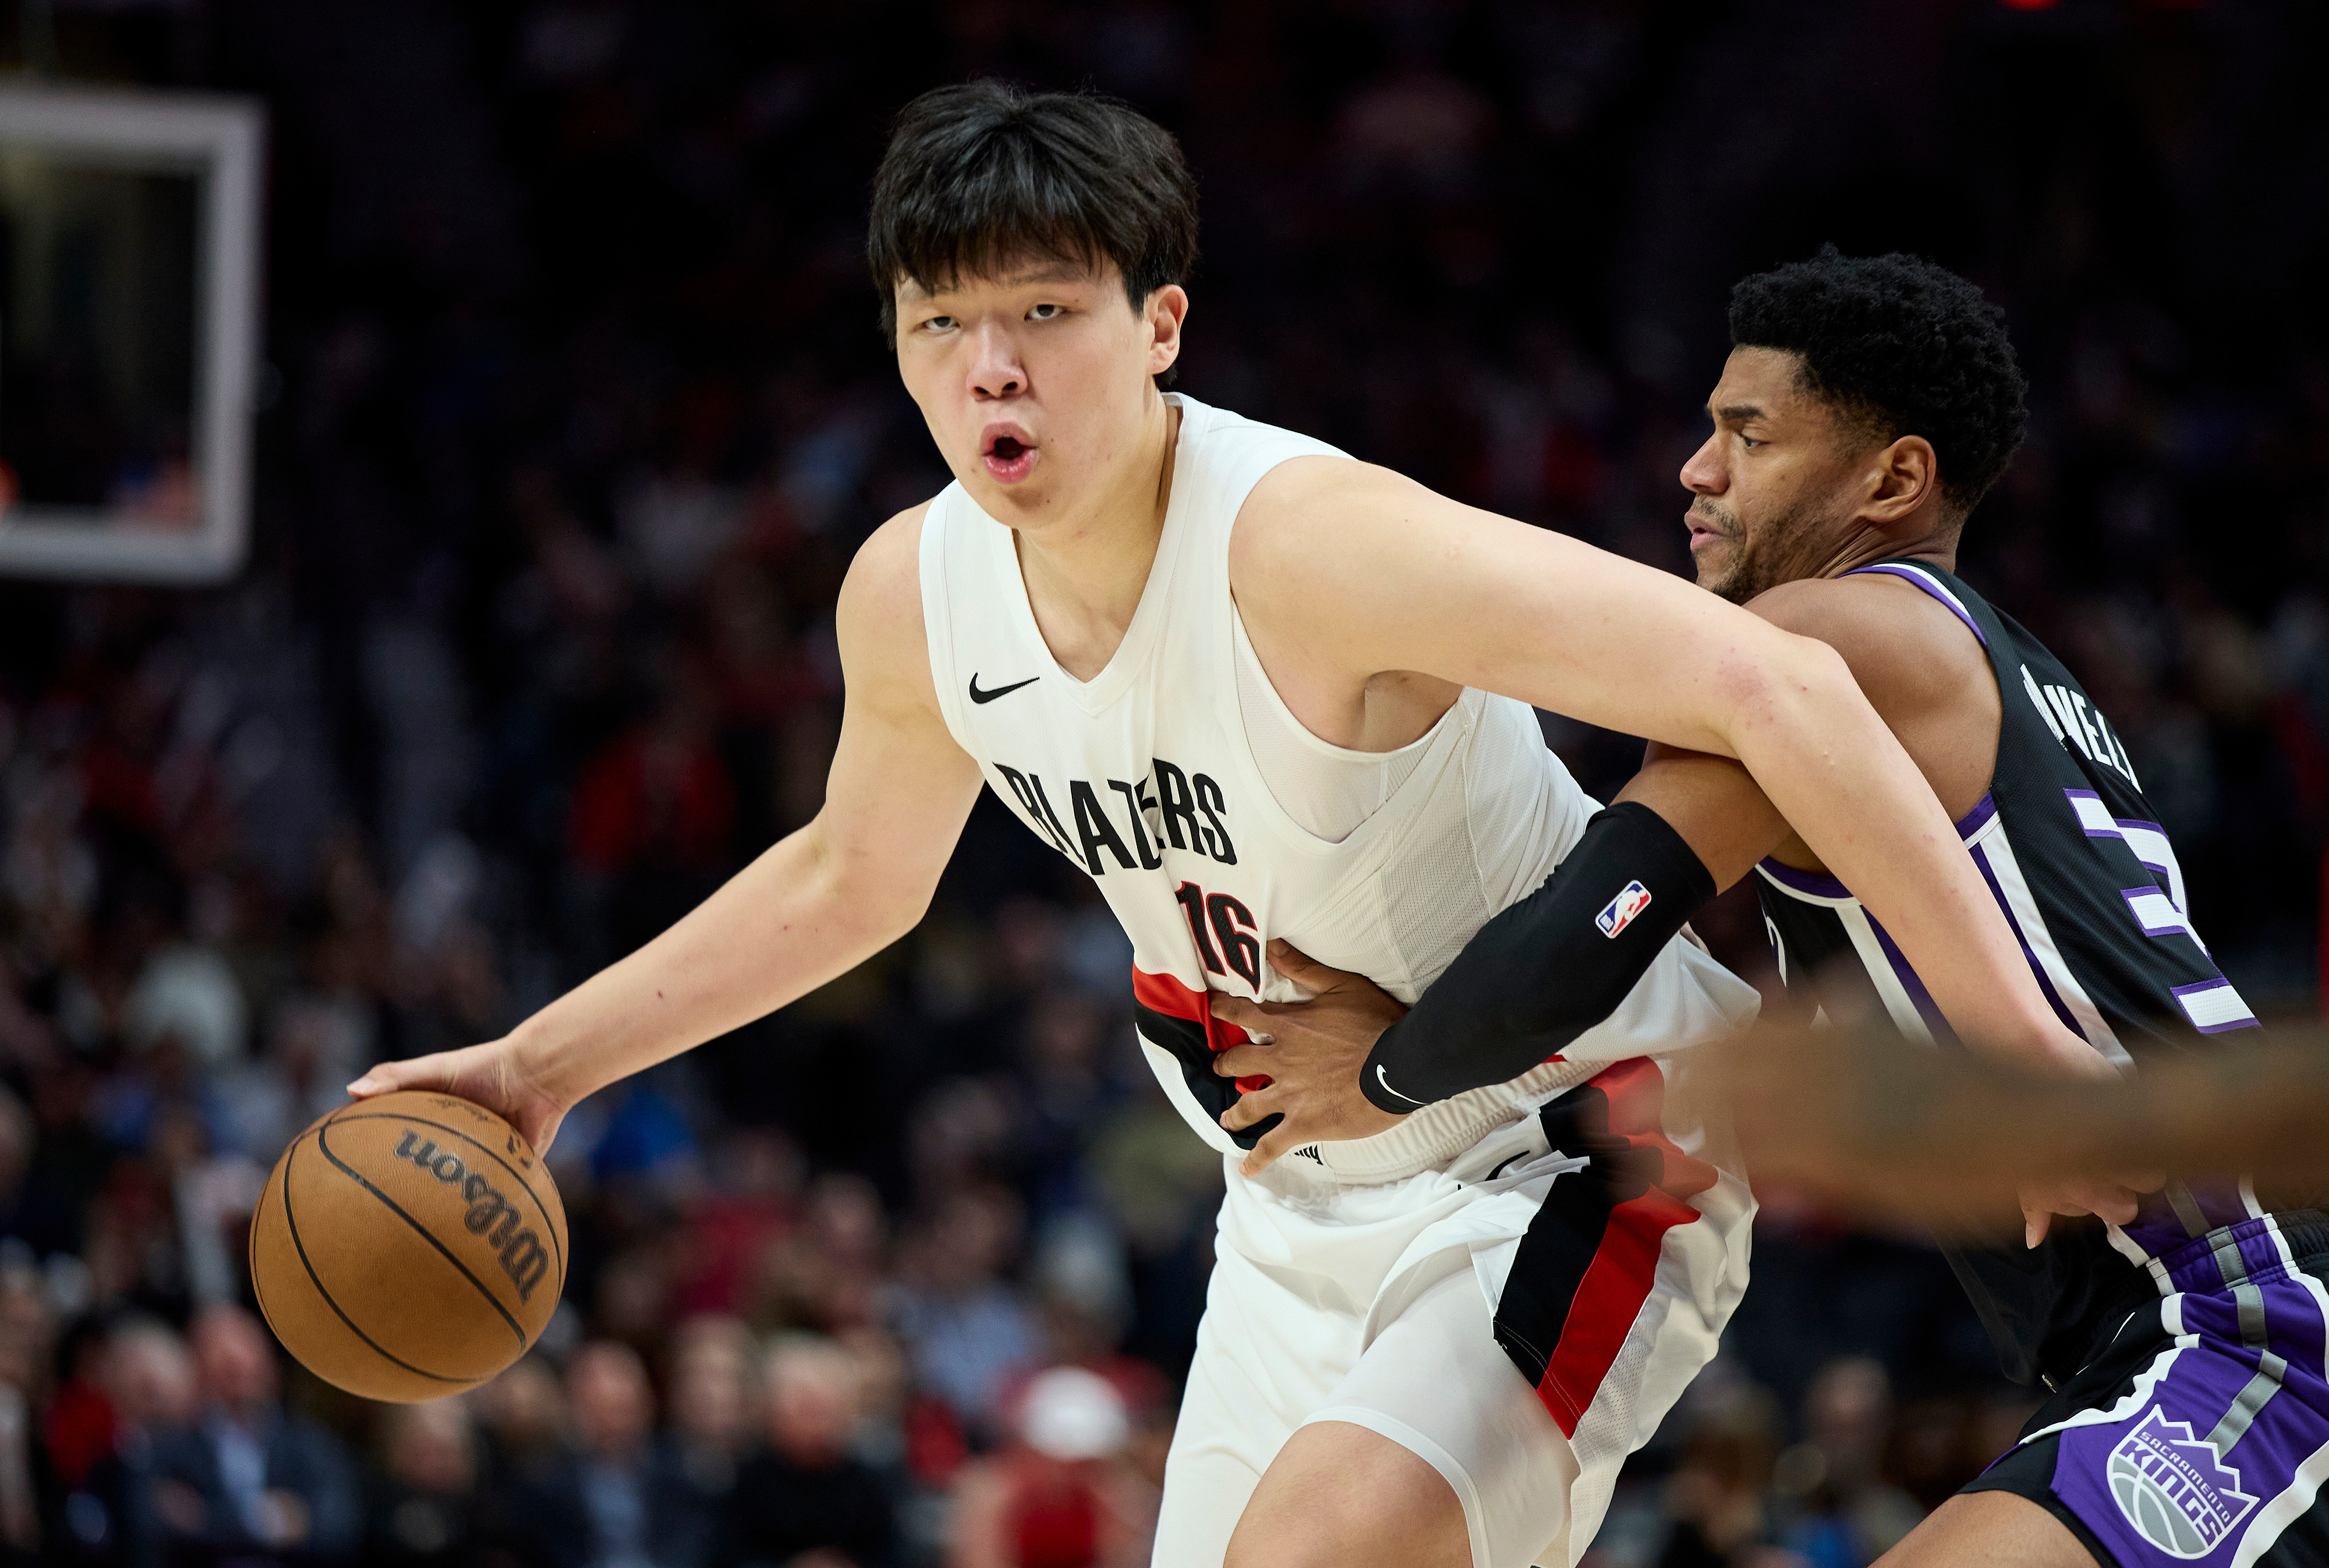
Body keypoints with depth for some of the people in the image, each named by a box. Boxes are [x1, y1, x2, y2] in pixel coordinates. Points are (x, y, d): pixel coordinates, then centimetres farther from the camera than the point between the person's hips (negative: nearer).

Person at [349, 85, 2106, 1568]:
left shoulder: (1304, 541, -31)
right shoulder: (918, 593, -7)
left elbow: (1775, 690, -37)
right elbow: (852, 876, 17)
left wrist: (2021, 1047, -40)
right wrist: (542, 1064, 17)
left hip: (1576, 1153, -8)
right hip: (1314, 1206, 8)